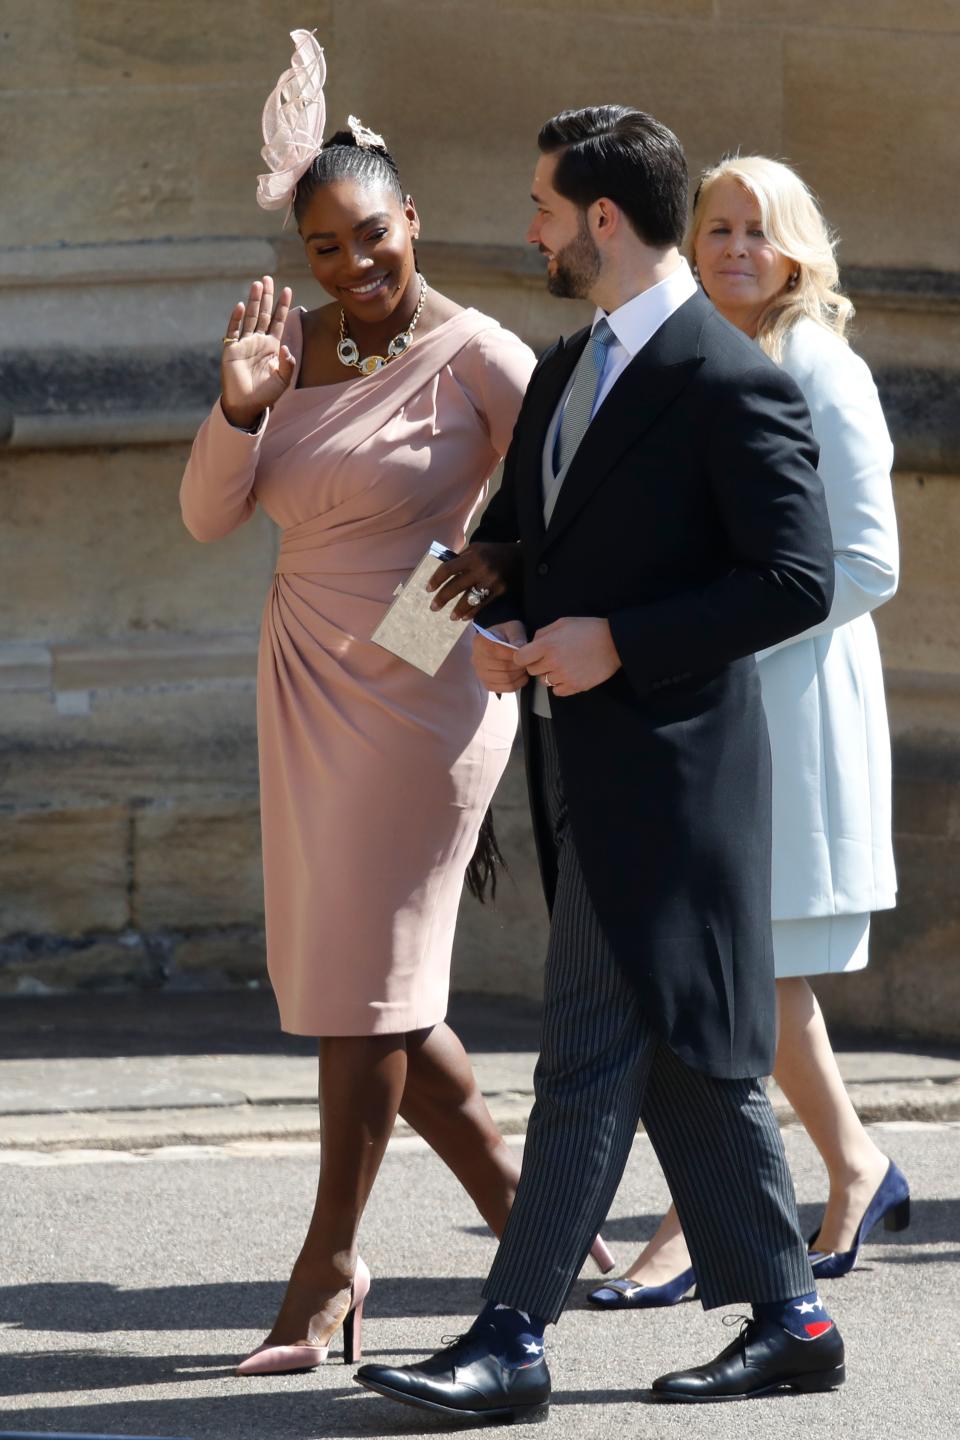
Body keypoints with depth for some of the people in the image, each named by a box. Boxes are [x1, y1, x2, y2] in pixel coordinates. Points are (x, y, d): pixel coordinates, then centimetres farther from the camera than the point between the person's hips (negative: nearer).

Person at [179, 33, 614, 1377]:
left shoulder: (474, 356, -10)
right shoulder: (296, 349, 7)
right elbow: (210, 515, 4)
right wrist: (238, 407, -12)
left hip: (422, 693, -7)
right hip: (308, 687, 7)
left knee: (364, 976, -4)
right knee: (337, 972, 9)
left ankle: (329, 1263, 5)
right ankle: (516, 1198, 25)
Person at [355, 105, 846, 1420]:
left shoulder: (732, 386, -13)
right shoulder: (565, 375, 16)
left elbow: (797, 581, -16)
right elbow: (512, 532, 25)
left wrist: (617, 642, -18)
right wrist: (503, 631, 3)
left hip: (665, 767, -9)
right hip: (583, 766, 9)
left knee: (593, 1052, -9)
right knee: (684, 1055, 11)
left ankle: (513, 1339, -9)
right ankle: (790, 1321, 18)